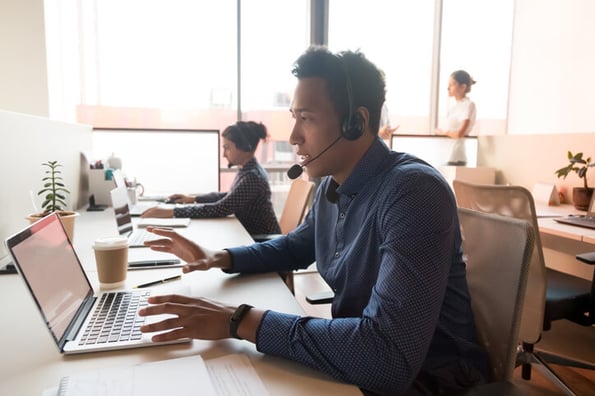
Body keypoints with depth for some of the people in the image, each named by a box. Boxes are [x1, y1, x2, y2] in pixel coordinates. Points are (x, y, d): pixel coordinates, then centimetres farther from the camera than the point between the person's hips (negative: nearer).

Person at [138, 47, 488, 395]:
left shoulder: (414, 192, -28)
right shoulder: (333, 186, -1)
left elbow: (390, 355, -36)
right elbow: (296, 247, 17)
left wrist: (240, 321, -33)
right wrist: (221, 258, 1)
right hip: (356, 358, 6)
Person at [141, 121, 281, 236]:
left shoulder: (252, 177, -24)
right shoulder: (248, 170, 5)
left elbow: (220, 209, -29)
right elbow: (228, 197, 18)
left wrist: (171, 212, -29)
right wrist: (194, 198, 10)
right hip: (252, 236, 8)